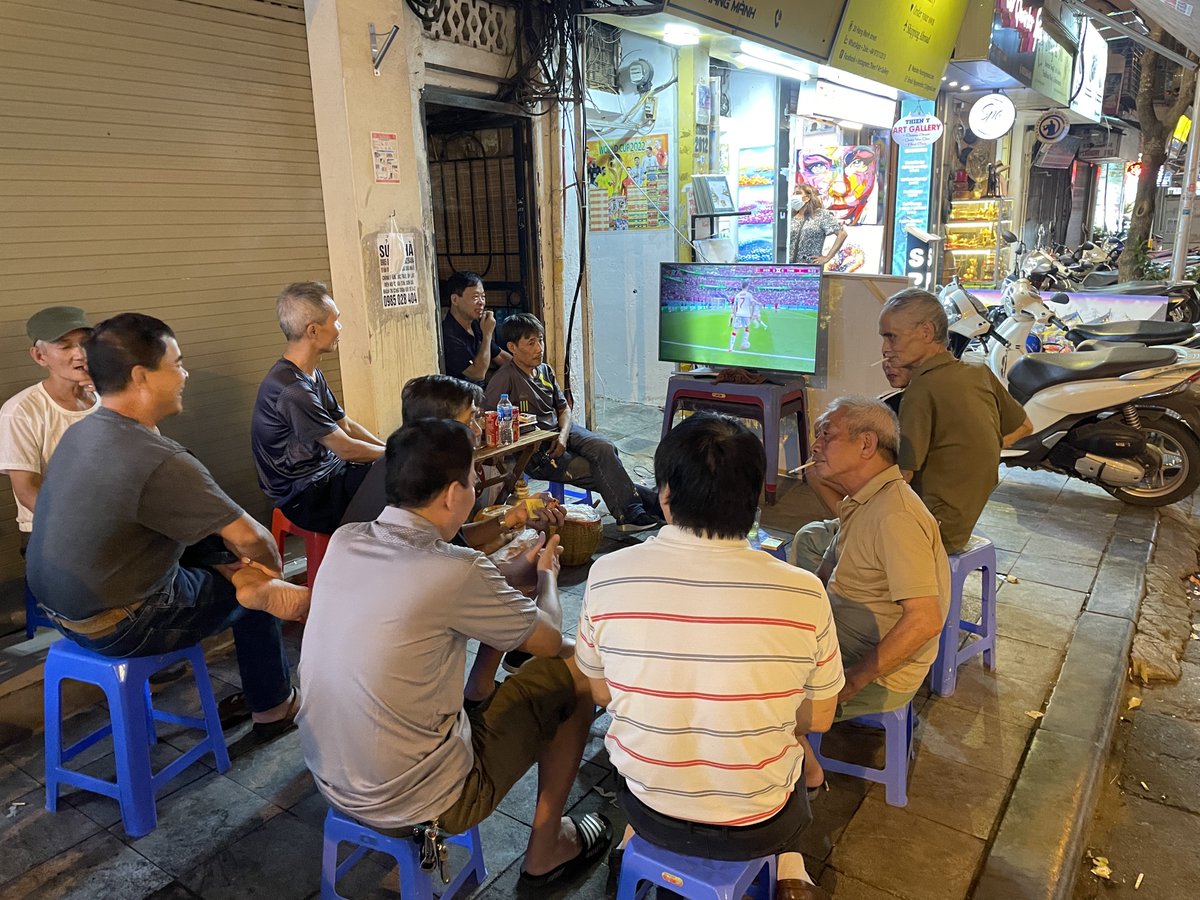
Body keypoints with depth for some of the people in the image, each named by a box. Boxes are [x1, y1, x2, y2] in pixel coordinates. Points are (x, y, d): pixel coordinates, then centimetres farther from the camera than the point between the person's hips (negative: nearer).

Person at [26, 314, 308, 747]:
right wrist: (271, 575, -2)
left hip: (61, 604, 8)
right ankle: (271, 710, 29)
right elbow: (251, 538, -26)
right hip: (115, 628, -8)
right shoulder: (159, 461, -31)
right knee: (257, 600, 13)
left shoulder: (80, 431, -2)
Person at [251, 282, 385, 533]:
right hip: (307, 498, -10)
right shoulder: (293, 390, -24)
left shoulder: (312, 375, 8)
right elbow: (345, 448, -19)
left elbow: (346, 425, 12)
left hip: (325, 471, 10)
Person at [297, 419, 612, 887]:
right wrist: (547, 572, 12)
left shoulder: (343, 541, -7)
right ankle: (545, 851, 21)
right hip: (415, 805, -7)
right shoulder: (457, 573, -26)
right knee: (574, 676, 7)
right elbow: (549, 640, -8)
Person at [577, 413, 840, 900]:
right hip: (756, 827, 0)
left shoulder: (607, 577, -21)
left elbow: (601, 693, -4)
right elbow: (818, 718, -6)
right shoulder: (803, 594, -23)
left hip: (648, 811, 1)